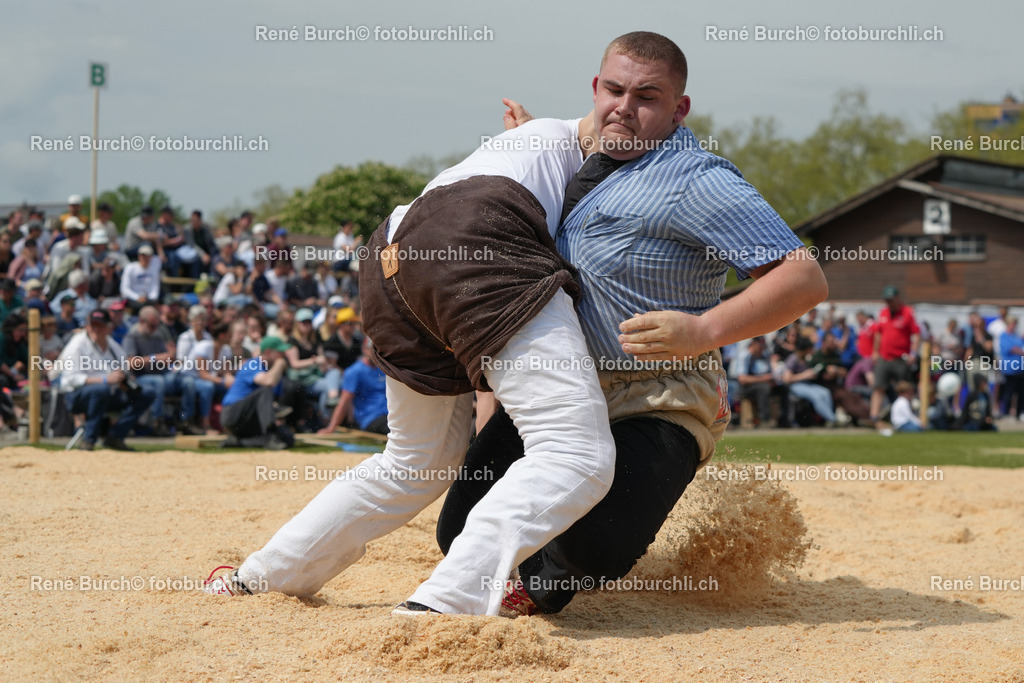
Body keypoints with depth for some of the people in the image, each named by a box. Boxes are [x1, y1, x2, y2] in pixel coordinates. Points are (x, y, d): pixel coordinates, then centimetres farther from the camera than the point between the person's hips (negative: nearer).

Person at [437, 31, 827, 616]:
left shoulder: (697, 180, -17)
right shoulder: (603, 158, 10)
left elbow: (806, 280, -22)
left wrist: (705, 332, -32)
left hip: (655, 406, -7)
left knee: (592, 545, -29)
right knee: (466, 537, 0)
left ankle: (554, 577, 9)